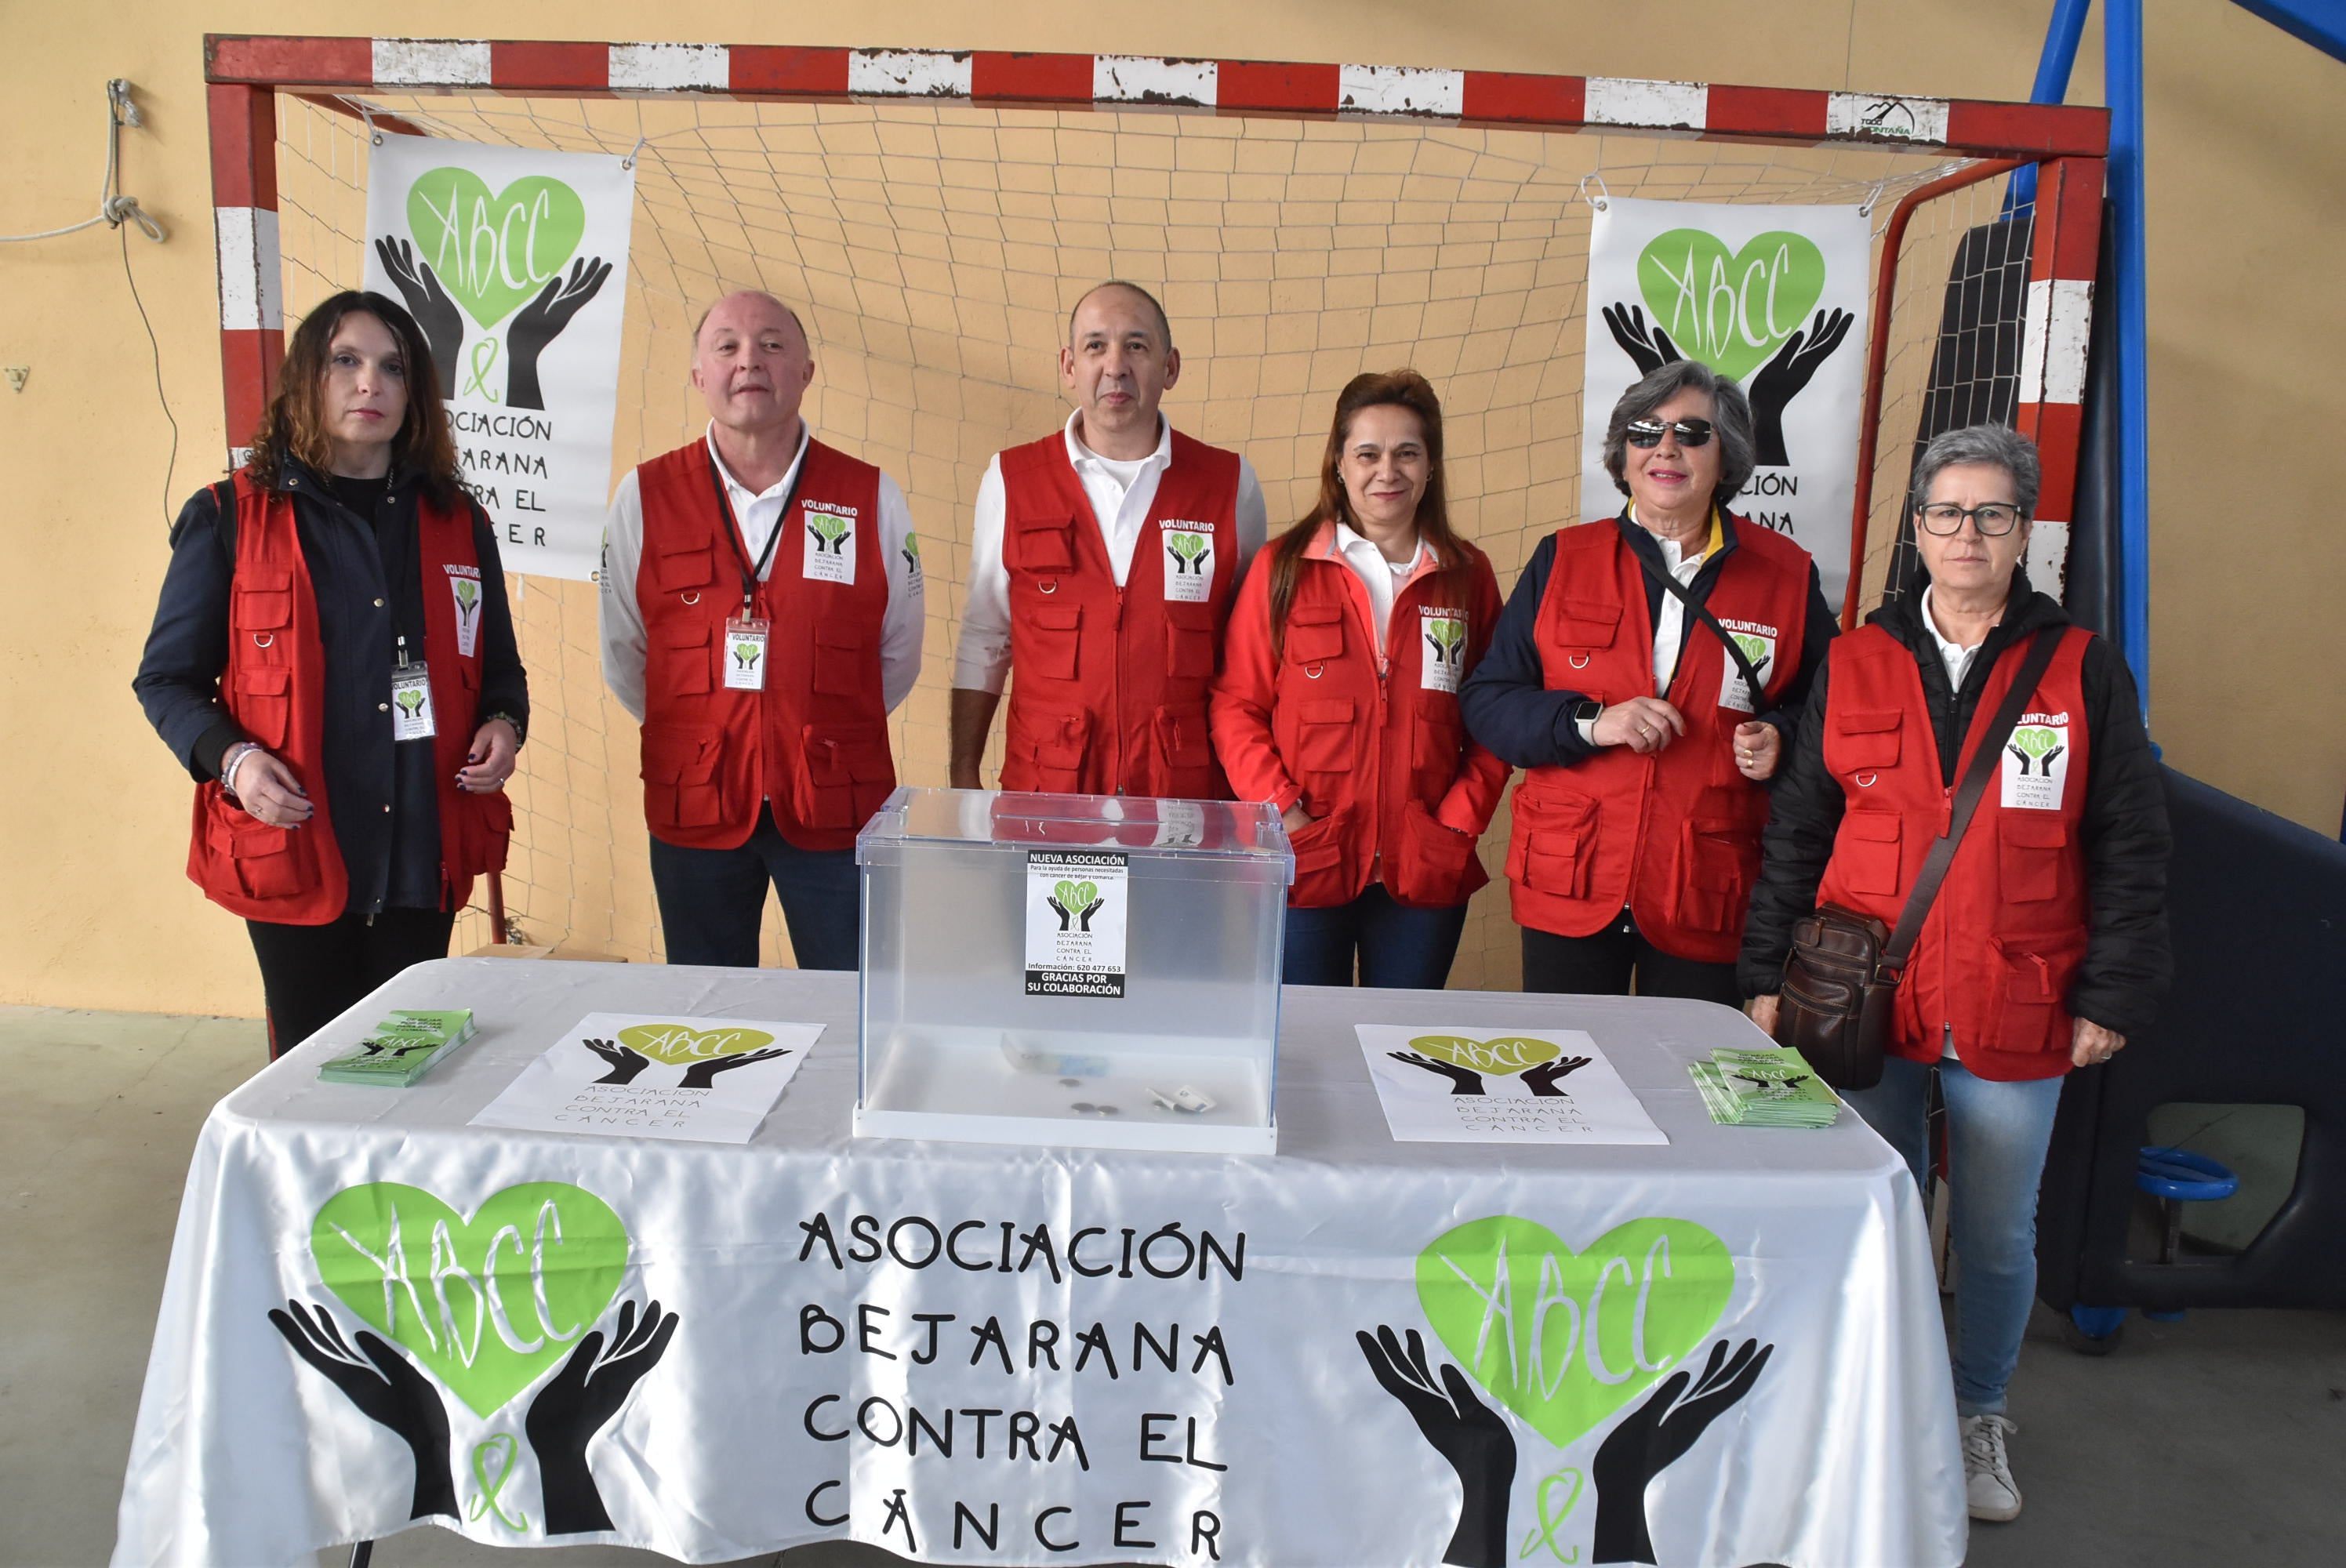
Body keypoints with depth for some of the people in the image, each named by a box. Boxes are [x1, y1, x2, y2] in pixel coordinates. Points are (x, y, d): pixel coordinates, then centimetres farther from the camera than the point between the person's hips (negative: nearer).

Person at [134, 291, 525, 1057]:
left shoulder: (458, 524, 11)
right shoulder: (229, 518, 2)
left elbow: (499, 667, 18)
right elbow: (167, 677, 4)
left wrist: (504, 723, -5)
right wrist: (229, 757, -15)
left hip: (426, 857, 3)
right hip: (295, 857, -2)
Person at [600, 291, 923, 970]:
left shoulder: (873, 499, 0)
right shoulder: (644, 498, 2)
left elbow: (898, 658, 8)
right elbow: (623, 659, 10)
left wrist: (824, 736, 10)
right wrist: (694, 736, 12)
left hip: (837, 809, -1)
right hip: (693, 810, 1)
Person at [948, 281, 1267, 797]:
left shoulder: (1231, 484, 1)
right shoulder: (1010, 482, 1)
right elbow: (983, 641, 6)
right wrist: (962, 776, 3)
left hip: (1188, 793, 0)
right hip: (1044, 793, 0)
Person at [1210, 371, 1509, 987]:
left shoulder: (1468, 576, 7)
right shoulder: (1282, 569, 1)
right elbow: (1235, 706, -1)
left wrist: (1462, 817, -2)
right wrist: (1280, 811, -11)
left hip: (1425, 869, 2)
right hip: (1306, 865, -2)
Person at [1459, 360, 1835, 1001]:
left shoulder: (1786, 575, 4)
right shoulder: (1562, 561, 5)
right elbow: (1485, 701, 2)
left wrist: (1778, 738, -9)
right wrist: (1589, 723, -13)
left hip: (1709, 900, 0)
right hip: (1570, 888, 0)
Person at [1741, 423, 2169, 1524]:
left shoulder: (2083, 671, 2)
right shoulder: (1856, 666, 4)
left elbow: (2129, 848, 3)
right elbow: (1798, 831, 6)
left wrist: (2113, 994, -2)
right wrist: (1768, 976, 3)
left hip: (2014, 1017, 0)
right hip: (1867, 1006, 1)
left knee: (1998, 1236, 12)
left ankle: (1979, 1415, 35)